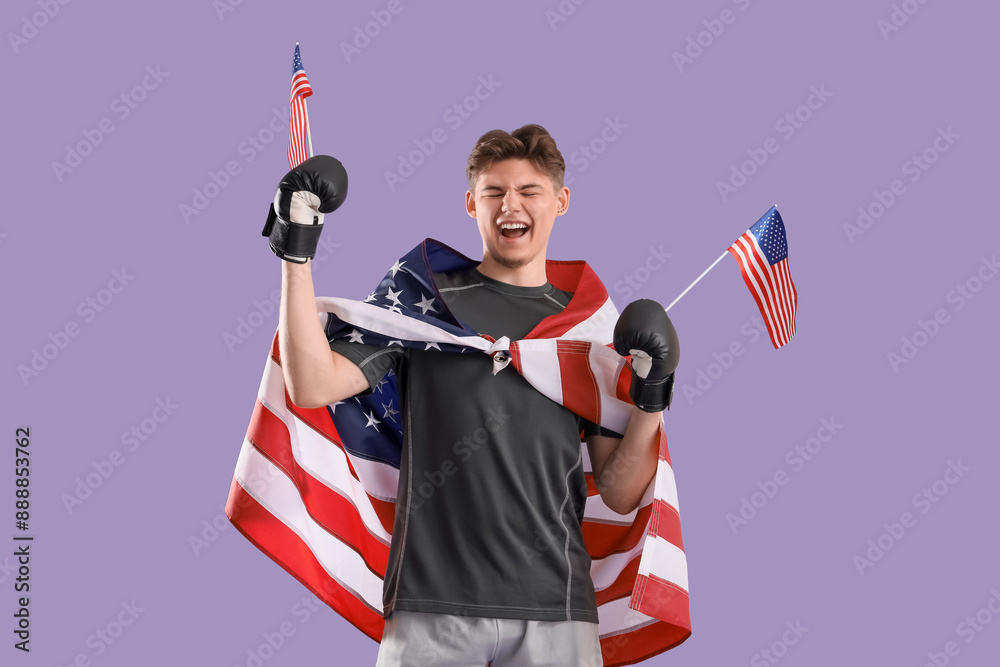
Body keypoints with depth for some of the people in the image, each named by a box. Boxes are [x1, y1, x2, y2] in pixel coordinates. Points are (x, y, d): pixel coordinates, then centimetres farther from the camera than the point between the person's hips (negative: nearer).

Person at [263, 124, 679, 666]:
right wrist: (297, 256, -7)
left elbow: (620, 496, 9)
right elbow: (312, 387, -5)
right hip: (431, 606, -1)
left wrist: (651, 402, -6)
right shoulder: (422, 303, 8)